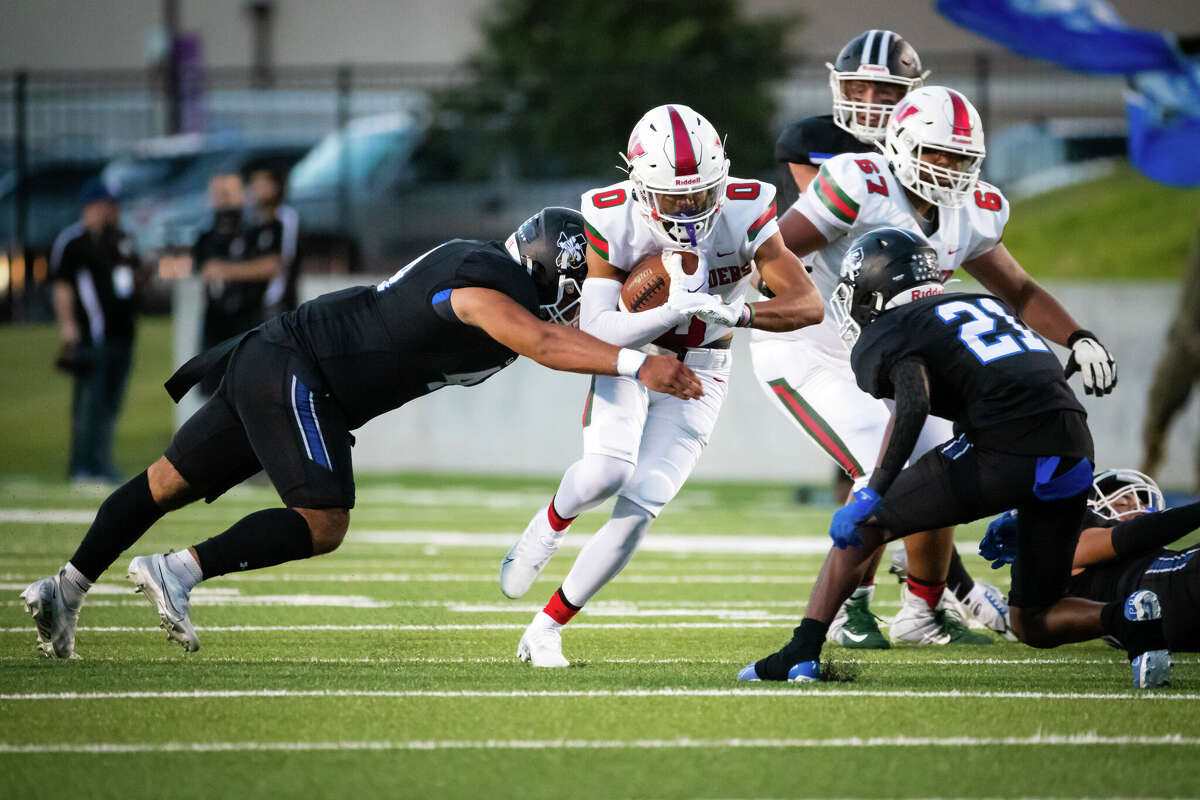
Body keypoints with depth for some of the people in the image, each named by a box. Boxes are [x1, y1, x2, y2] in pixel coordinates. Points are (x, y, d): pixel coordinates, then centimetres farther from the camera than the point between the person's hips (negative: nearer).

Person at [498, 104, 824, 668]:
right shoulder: (614, 221, -24)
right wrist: (674, 311, -42)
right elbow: (595, 330, -27)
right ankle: (547, 526, 7)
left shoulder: (744, 214, -23)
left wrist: (739, 312, -46)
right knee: (607, 470, -28)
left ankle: (548, 626, 6)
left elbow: (808, 304, -27)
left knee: (640, 505, -9)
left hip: (697, 371, 1)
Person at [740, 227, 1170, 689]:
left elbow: (913, 406, -12)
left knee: (863, 525, 13)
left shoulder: (887, 335, 9)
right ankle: (1129, 619, -7)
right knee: (1032, 625, 18)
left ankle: (801, 653, 5)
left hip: (1005, 450, -6)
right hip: (1077, 457, 6)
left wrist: (874, 495, -13)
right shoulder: (987, 304, 31)